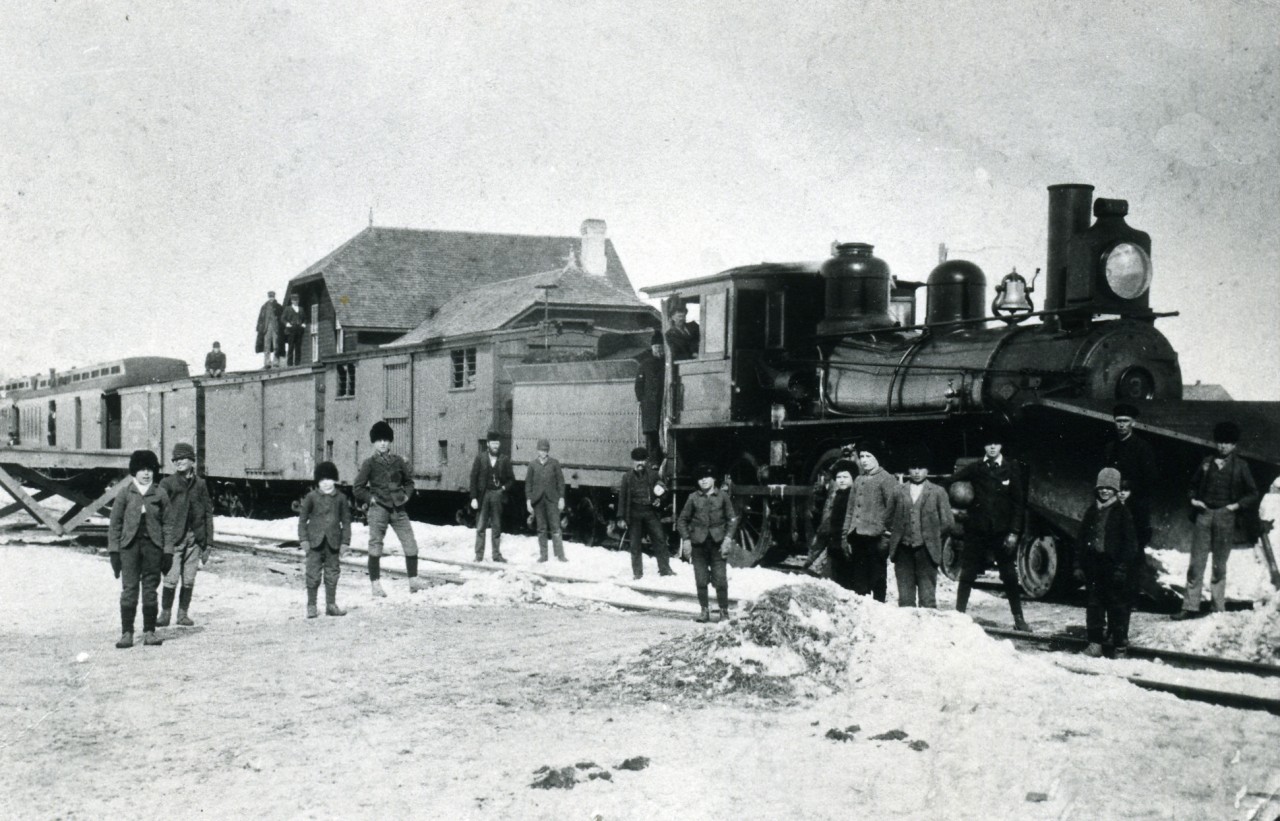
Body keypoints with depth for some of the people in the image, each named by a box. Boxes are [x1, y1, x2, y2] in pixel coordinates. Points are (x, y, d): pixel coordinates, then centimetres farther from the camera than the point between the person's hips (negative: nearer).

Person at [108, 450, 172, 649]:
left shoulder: (160, 495, 8)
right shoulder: (125, 494, 5)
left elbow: (167, 524, 8)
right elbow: (115, 523, 6)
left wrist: (168, 552, 2)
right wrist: (113, 550, -1)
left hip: (153, 545, 1)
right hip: (129, 544, -1)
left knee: (150, 589, 5)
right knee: (129, 589, -3)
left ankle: (149, 631, 12)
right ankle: (127, 632, 1)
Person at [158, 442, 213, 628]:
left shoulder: (200, 484, 9)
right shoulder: (167, 483, 1)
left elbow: (208, 513, 11)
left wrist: (207, 543, 8)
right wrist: (165, 541, -9)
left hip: (195, 537, 3)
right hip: (174, 537, -3)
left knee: (189, 580, 5)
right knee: (171, 578, -8)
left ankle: (183, 614, 16)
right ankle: (165, 614, 3)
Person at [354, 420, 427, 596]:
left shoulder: (398, 461, 9)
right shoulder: (370, 463, 0)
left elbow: (409, 480, 22)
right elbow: (357, 488, 3)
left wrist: (406, 495, 8)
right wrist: (370, 498, -6)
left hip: (398, 508, 3)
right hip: (379, 509, -3)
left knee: (411, 544, 0)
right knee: (375, 547, -3)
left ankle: (413, 580, 10)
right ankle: (376, 585, 4)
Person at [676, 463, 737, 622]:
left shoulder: (722, 496, 3)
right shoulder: (693, 497, 3)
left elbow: (732, 519, 6)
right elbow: (682, 520, 10)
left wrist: (728, 538, -5)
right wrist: (685, 539, 0)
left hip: (717, 543, -1)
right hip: (698, 543, 1)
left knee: (720, 580, -4)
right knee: (701, 580, 3)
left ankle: (724, 611, 8)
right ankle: (704, 611, 14)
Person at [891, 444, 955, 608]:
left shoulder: (938, 492, 5)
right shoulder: (899, 491, 11)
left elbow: (948, 523, 5)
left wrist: (932, 536, 5)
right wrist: (897, 535, 7)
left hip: (926, 551, -2)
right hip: (903, 551, 2)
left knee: (927, 599, -2)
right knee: (905, 599, 3)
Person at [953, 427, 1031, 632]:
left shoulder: (1012, 469, 0)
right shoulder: (974, 468, 2)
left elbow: (1019, 502, -1)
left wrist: (1014, 532, -6)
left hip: (1002, 531, -1)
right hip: (977, 531, 1)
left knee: (1010, 577, 3)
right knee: (967, 575, 3)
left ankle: (1018, 619, 11)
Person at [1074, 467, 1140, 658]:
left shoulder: (1122, 513, -3)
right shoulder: (1091, 512, 11)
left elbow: (1130, 542, -7)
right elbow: (1081, 540, 13)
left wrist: (1122, 567, -13)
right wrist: (1079, 565, 8)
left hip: (1114, 565, -4)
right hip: (1094, 565, 4)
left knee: (1118, 606, 0)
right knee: (1094, 604, 6)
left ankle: (1120, 646, 6)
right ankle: (1095, 643, 13)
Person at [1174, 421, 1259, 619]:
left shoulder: (1240, 466, 3)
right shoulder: (1207, 462, 9)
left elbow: (1253, 493, 7)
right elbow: (1193, 484, 20)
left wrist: (1237, 505, -6)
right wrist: (1193, 499, 3)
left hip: (1225, 516, -2)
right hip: (1204, 514, 2)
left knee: (1219, 565, 3)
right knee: (1196, 563, -1)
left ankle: (1218, 608, 11)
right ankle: (1190, 607, 1)